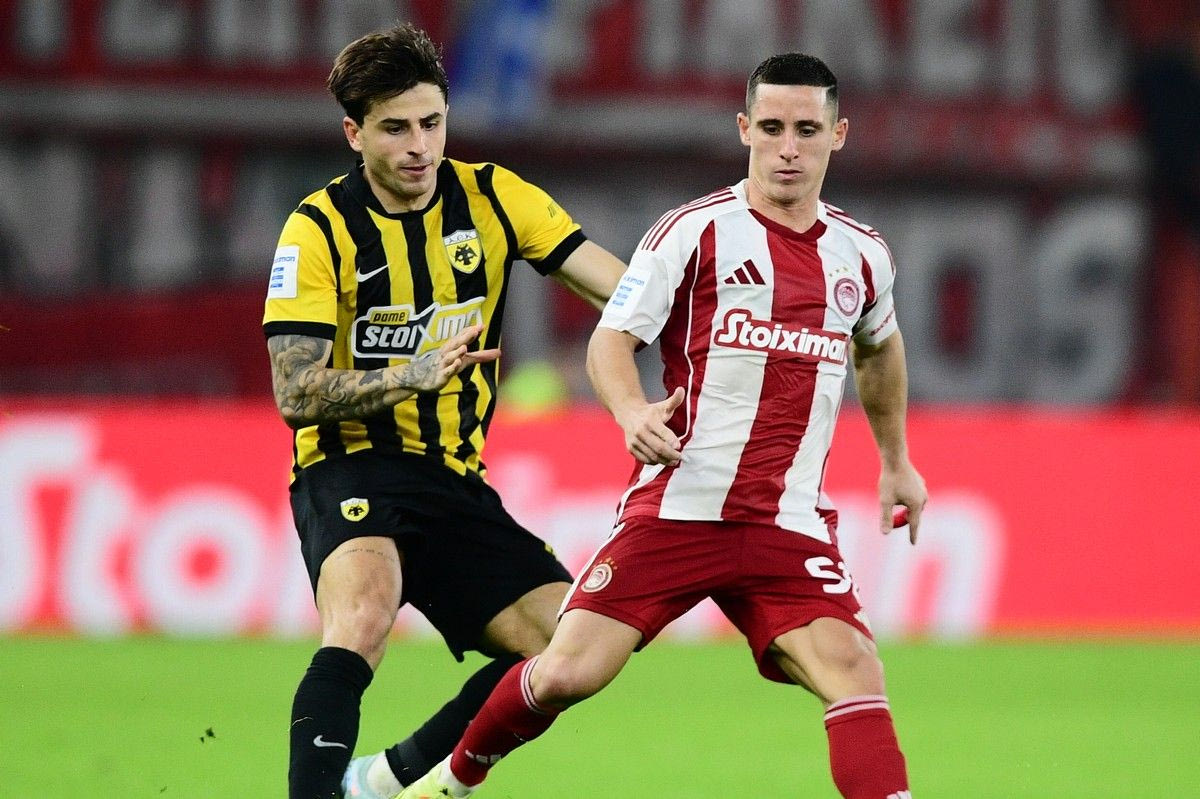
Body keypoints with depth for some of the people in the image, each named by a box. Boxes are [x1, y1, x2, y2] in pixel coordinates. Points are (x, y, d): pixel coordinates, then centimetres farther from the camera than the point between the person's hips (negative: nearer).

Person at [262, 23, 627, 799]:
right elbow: (295, 393, -15)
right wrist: (414, 374, -28)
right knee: (363, 618, -34)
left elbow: (620, 286, -4)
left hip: (454, 477, 5)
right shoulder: (319, 228, -10)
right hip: (350, 467, -5)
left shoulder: (493, 197, 1)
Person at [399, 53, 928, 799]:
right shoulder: (696, 231, -3)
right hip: (678, 506, -3)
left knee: (854, 672, -20)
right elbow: (611, 339, -6)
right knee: (567, 673, -7)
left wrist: (897, 459, 37)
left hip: (792, 526, 3)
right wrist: (633, 412, -26)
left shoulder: (862, 254, 12)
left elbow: (880, 346, 34)